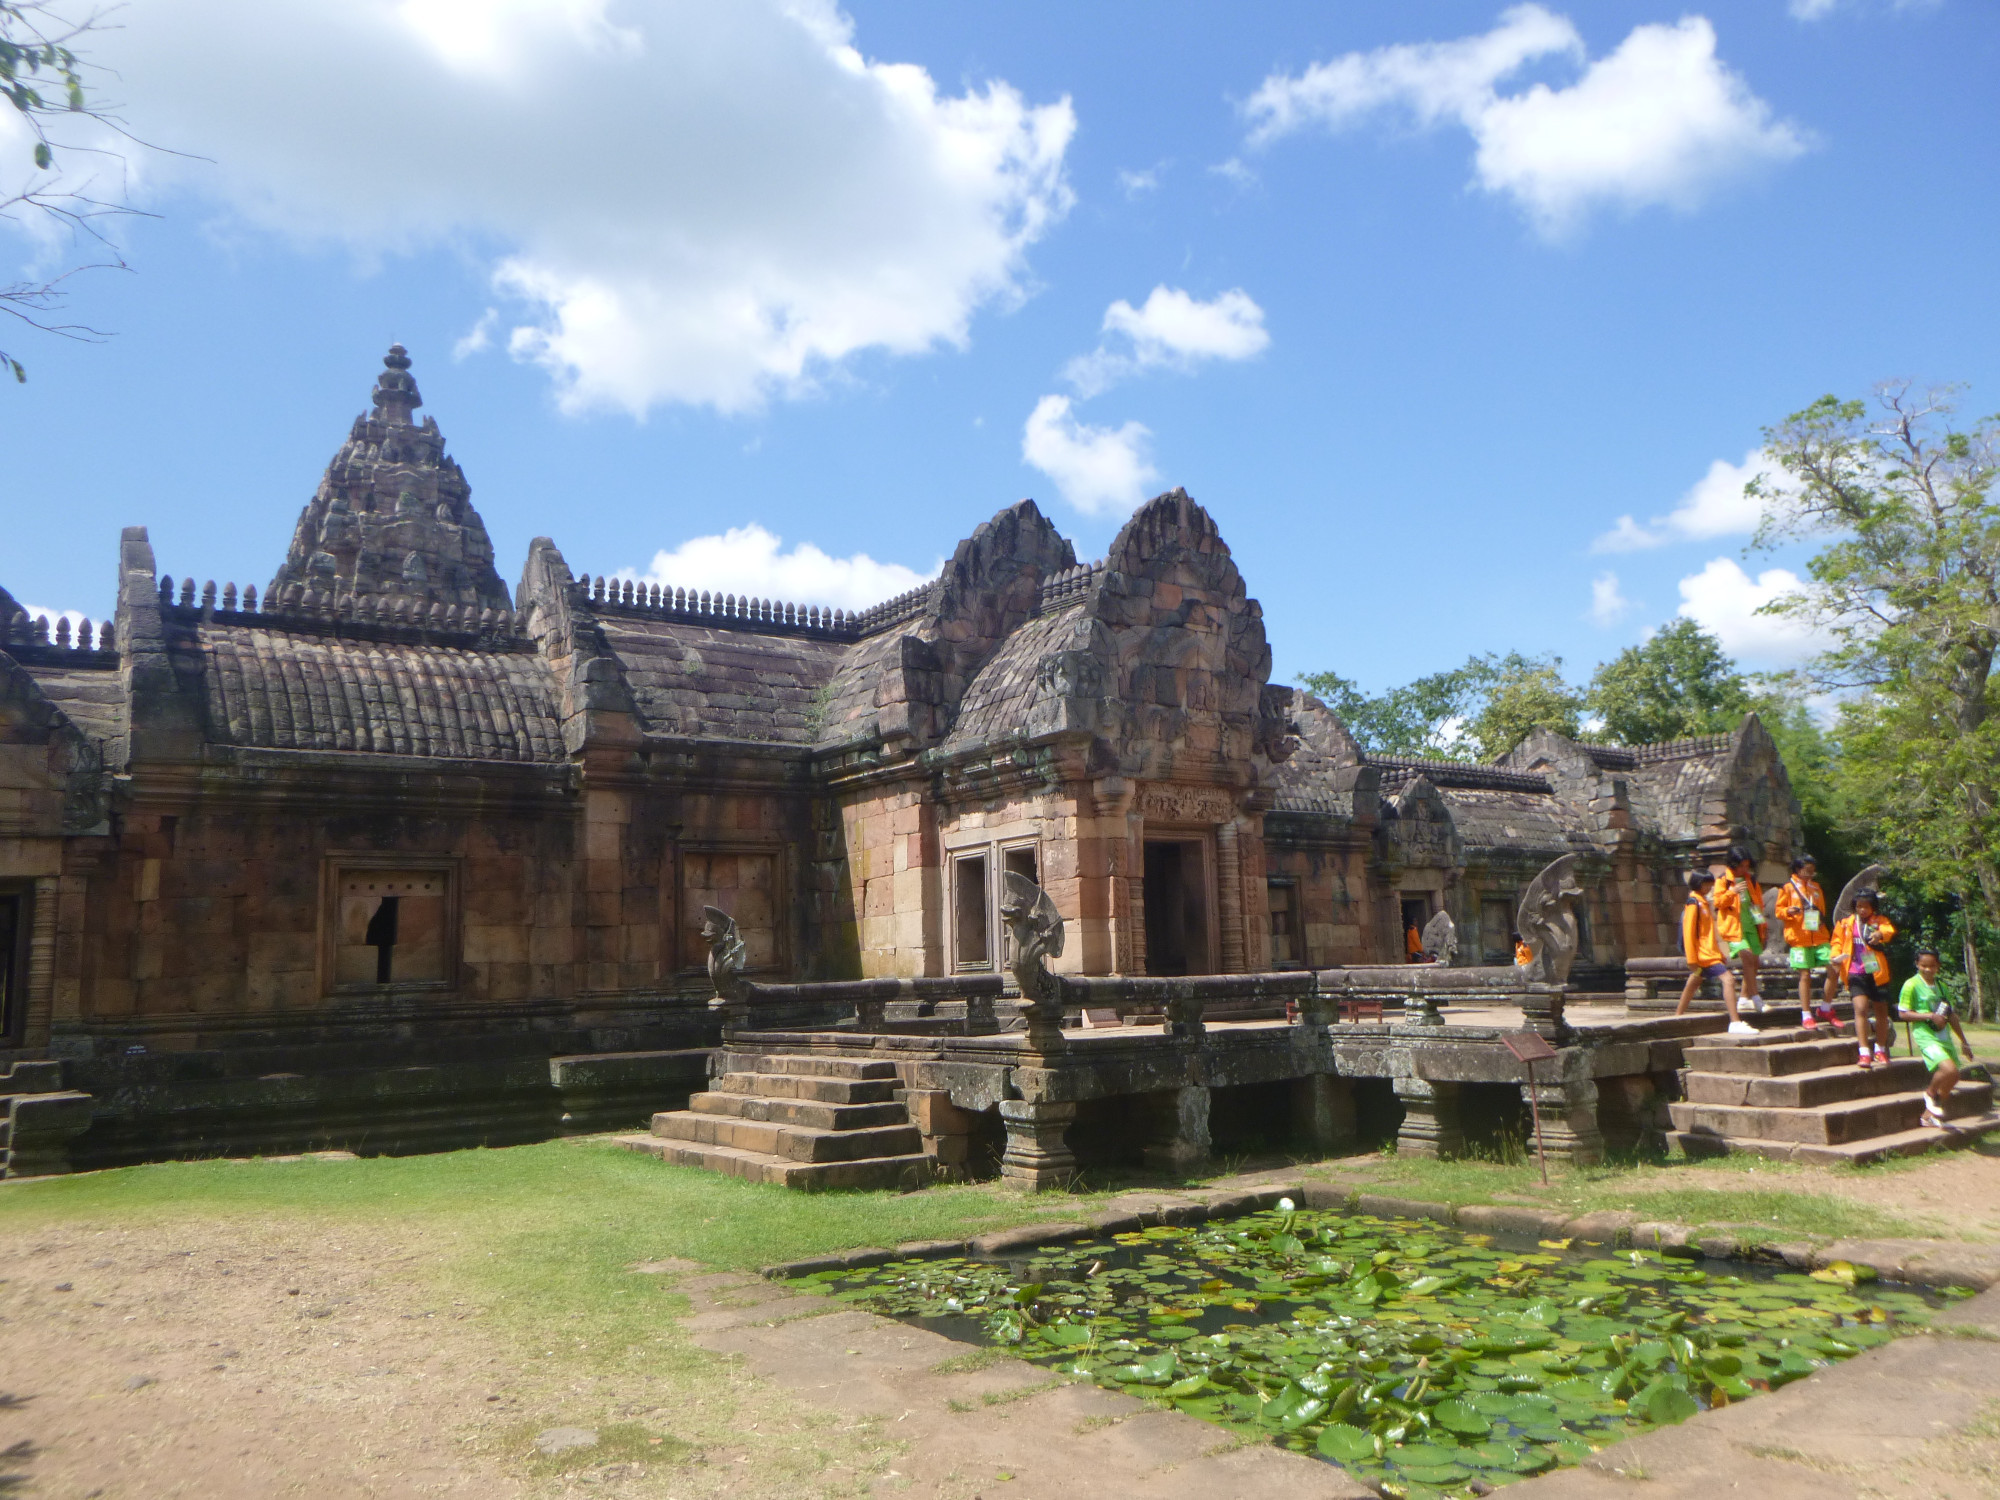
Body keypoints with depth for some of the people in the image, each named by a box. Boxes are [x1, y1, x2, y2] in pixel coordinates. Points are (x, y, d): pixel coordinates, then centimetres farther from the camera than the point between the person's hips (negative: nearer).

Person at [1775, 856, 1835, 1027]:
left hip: (1819, 937, 4)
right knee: (1805, 975, -4)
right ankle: (1807, 1016, 4)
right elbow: (1779, 910, 1)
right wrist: (1788, 911, -19)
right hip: (1799, 938, -4)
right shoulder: (1788, 887, 3)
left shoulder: (1816, 887, 18)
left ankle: (1825, 1010, 8)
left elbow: (1822, 911, 26)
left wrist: (1825, 925, 12)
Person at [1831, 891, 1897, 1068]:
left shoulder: (1879, 920, 2)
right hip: (1856, 973, -1)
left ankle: (1880, 1050, 32)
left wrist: (1880, 934, -42)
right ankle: (1864, 1053, -17)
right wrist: (1836, 958, -8)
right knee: (1860, 1008, -16)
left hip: (1877, 973, 1)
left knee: (1881, 1011, 13)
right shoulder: (1845, 923, 6)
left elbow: (1889, 930, -19)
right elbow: (1837, 941, 11)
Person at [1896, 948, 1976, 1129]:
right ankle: (1931, 1093, 4)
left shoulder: (1940, 986, 14)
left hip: (1944, 1036, 8)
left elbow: (1951, 1015, 21)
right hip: (1925, 1036, -8)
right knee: (1949, 1069, -26)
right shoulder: (1912, 985, -7)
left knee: (1953, 1078, 7)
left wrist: (1963, 1041, 23)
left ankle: (1929, 1114, 22)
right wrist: (1930, 1016, -18)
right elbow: (1903, 1013, -10)